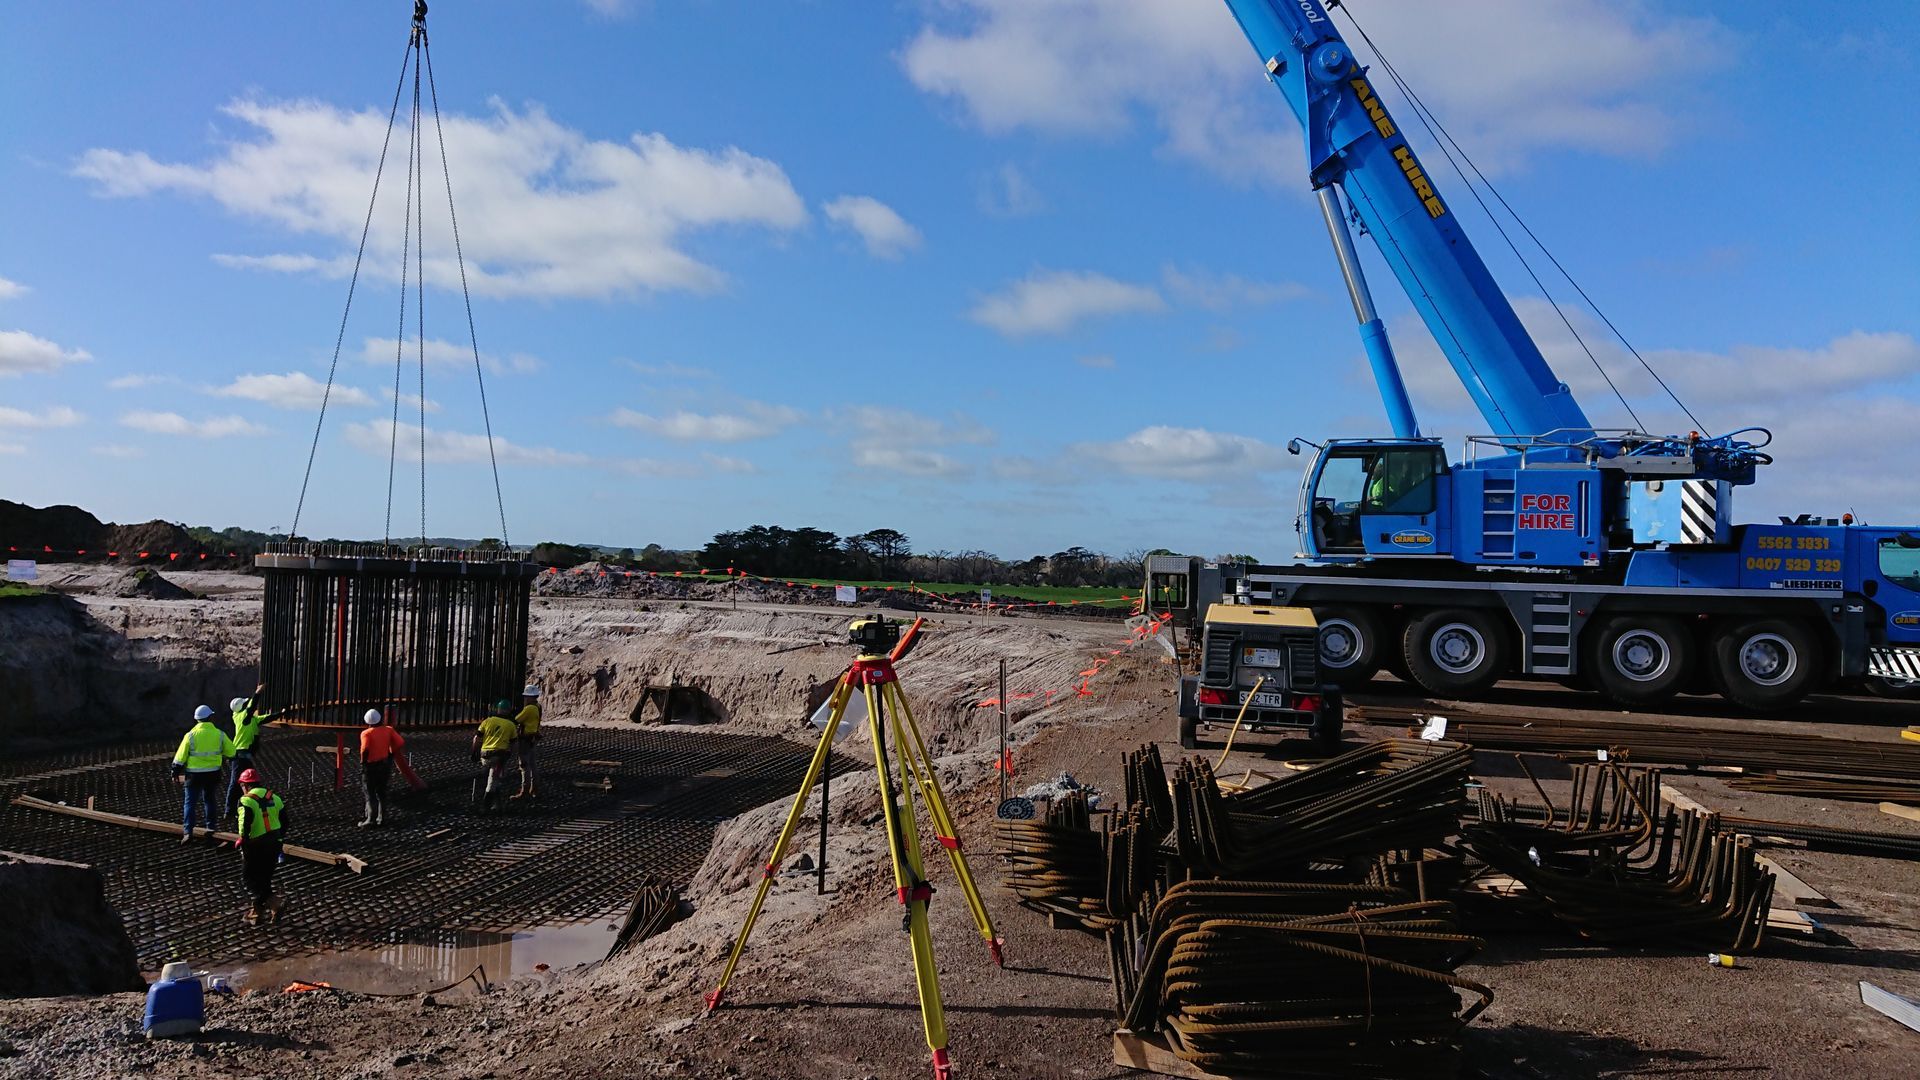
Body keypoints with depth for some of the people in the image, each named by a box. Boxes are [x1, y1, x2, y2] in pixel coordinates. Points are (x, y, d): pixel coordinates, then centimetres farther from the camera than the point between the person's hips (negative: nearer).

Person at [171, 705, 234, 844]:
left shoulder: (190, 735, -10)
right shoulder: (219, 734, -5)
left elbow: (180, 756, -6)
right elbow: (231, 752, 5)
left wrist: (176, 773, 5)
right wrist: (223, 758, 26)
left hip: (194, 774, -2)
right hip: (213, 774, 2)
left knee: (190, 802, 6)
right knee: (210, 801, 17)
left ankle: (188, 832, -2)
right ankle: (211, 829, 24)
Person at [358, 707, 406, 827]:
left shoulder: (366, 733, -15)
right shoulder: (388, 730, -3)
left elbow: (365, 750, -31)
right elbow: (401, 744, -7)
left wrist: (363, 761, -15)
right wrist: (392, 754, 7)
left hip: (370, 766, -5)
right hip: (385, 764, 5)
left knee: (370, 793, 6)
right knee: (381, 792, 17)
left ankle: (371, 818, 0)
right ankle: (382, 818, 21)